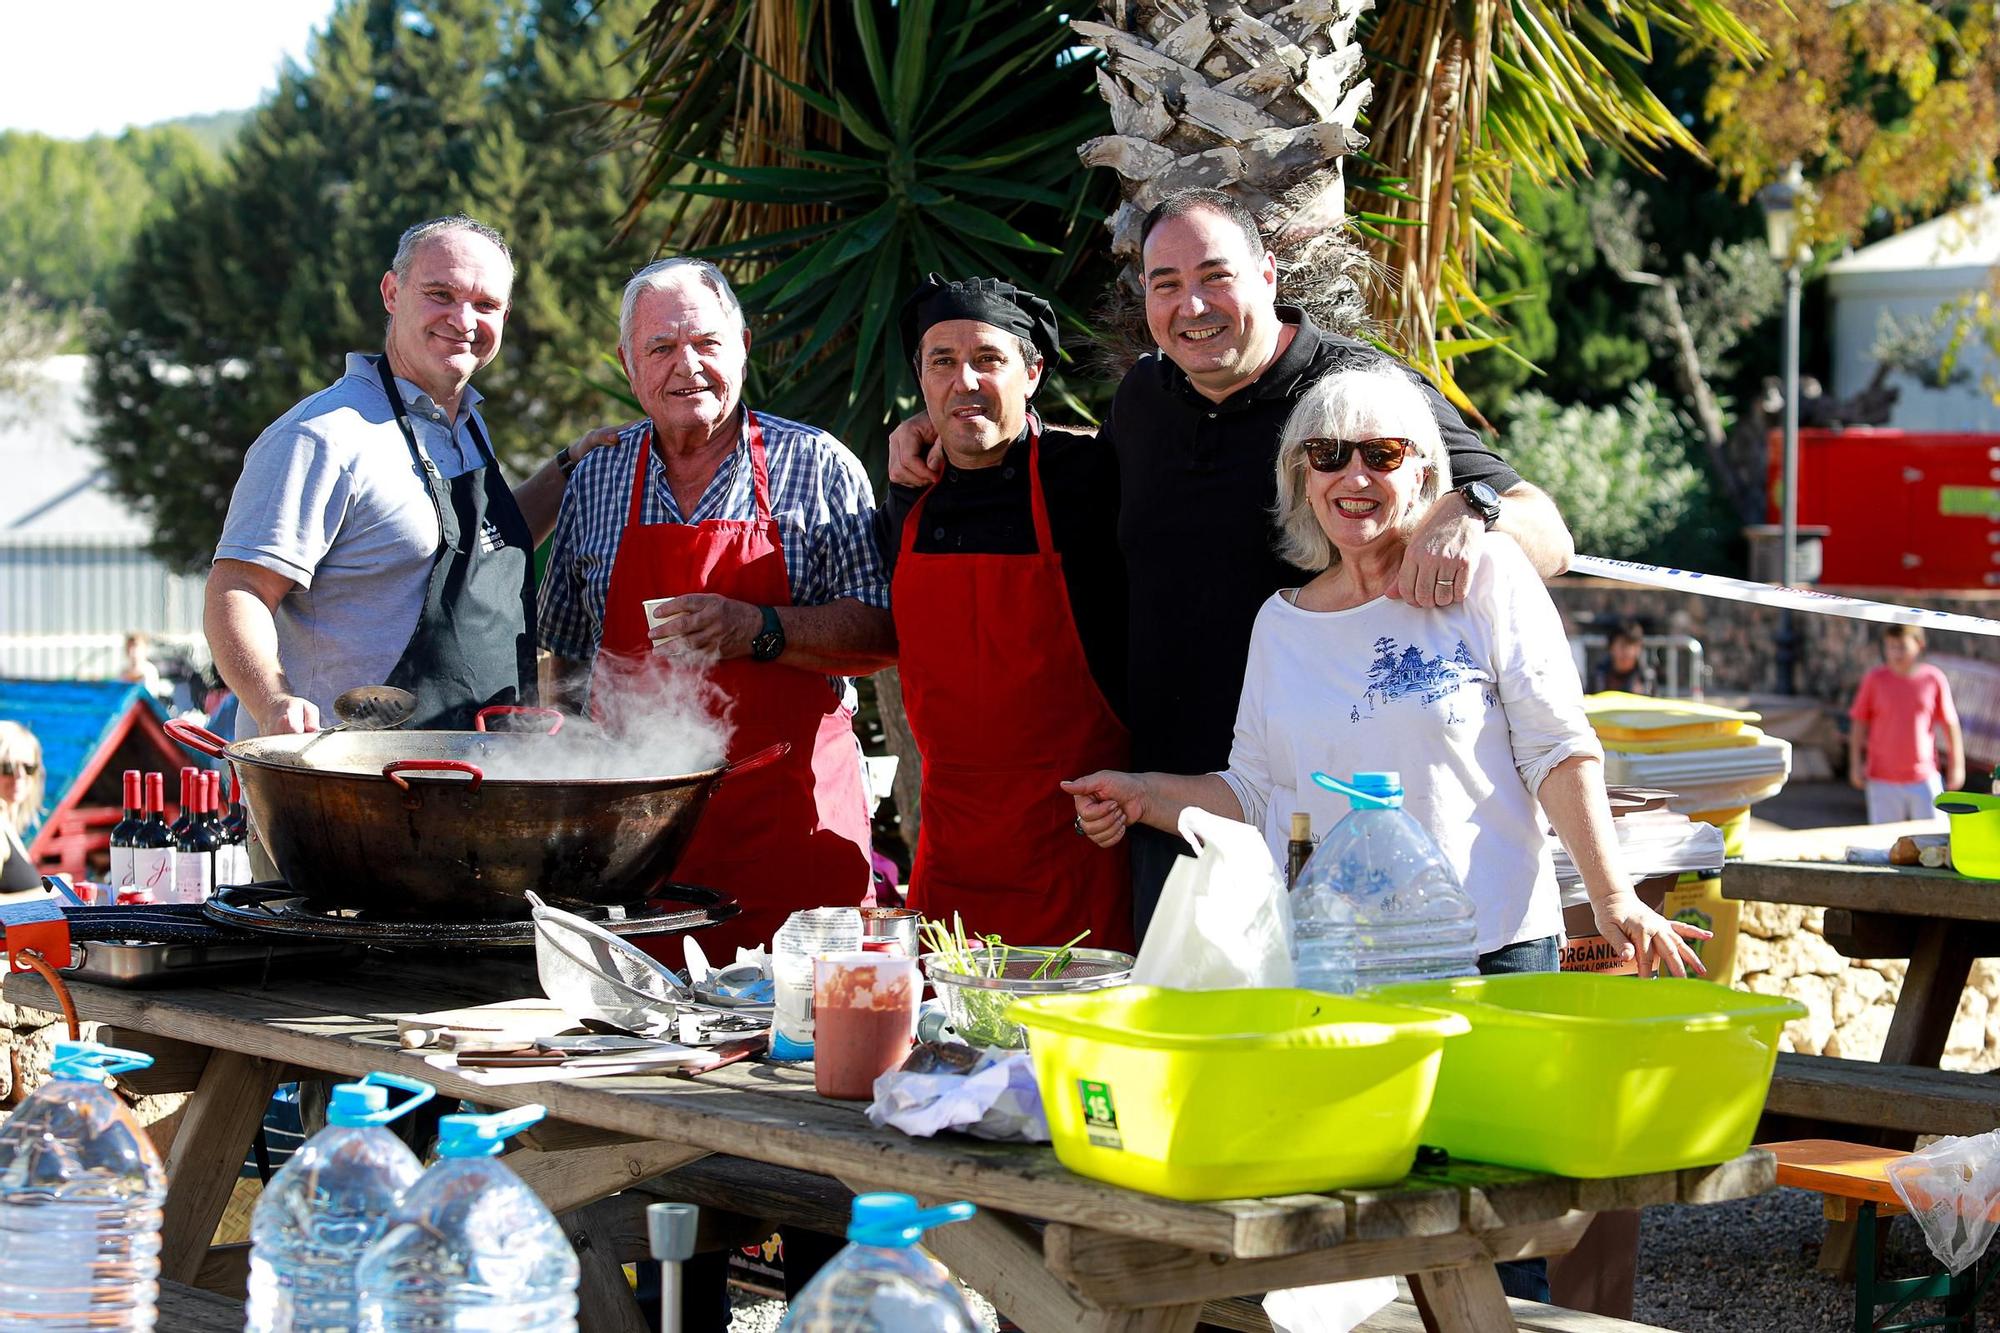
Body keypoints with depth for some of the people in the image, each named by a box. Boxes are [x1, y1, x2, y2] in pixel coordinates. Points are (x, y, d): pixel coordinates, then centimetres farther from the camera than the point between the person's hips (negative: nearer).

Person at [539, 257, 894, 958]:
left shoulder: (818, 466, 1)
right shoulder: (595, 480, 11)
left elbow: (879, 635, -4)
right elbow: (564, 652, 21)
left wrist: (759, 630, -19)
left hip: (792, 820, -2)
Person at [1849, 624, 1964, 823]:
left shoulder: (1934, 678, -2)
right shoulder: (1875, 679, -3)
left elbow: (1950, 724, 4)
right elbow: (1859, 723, 3)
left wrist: (1957, 766, 5)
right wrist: (1855, 763, 0)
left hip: (1925, 778, 0)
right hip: (1883, 779, 0)